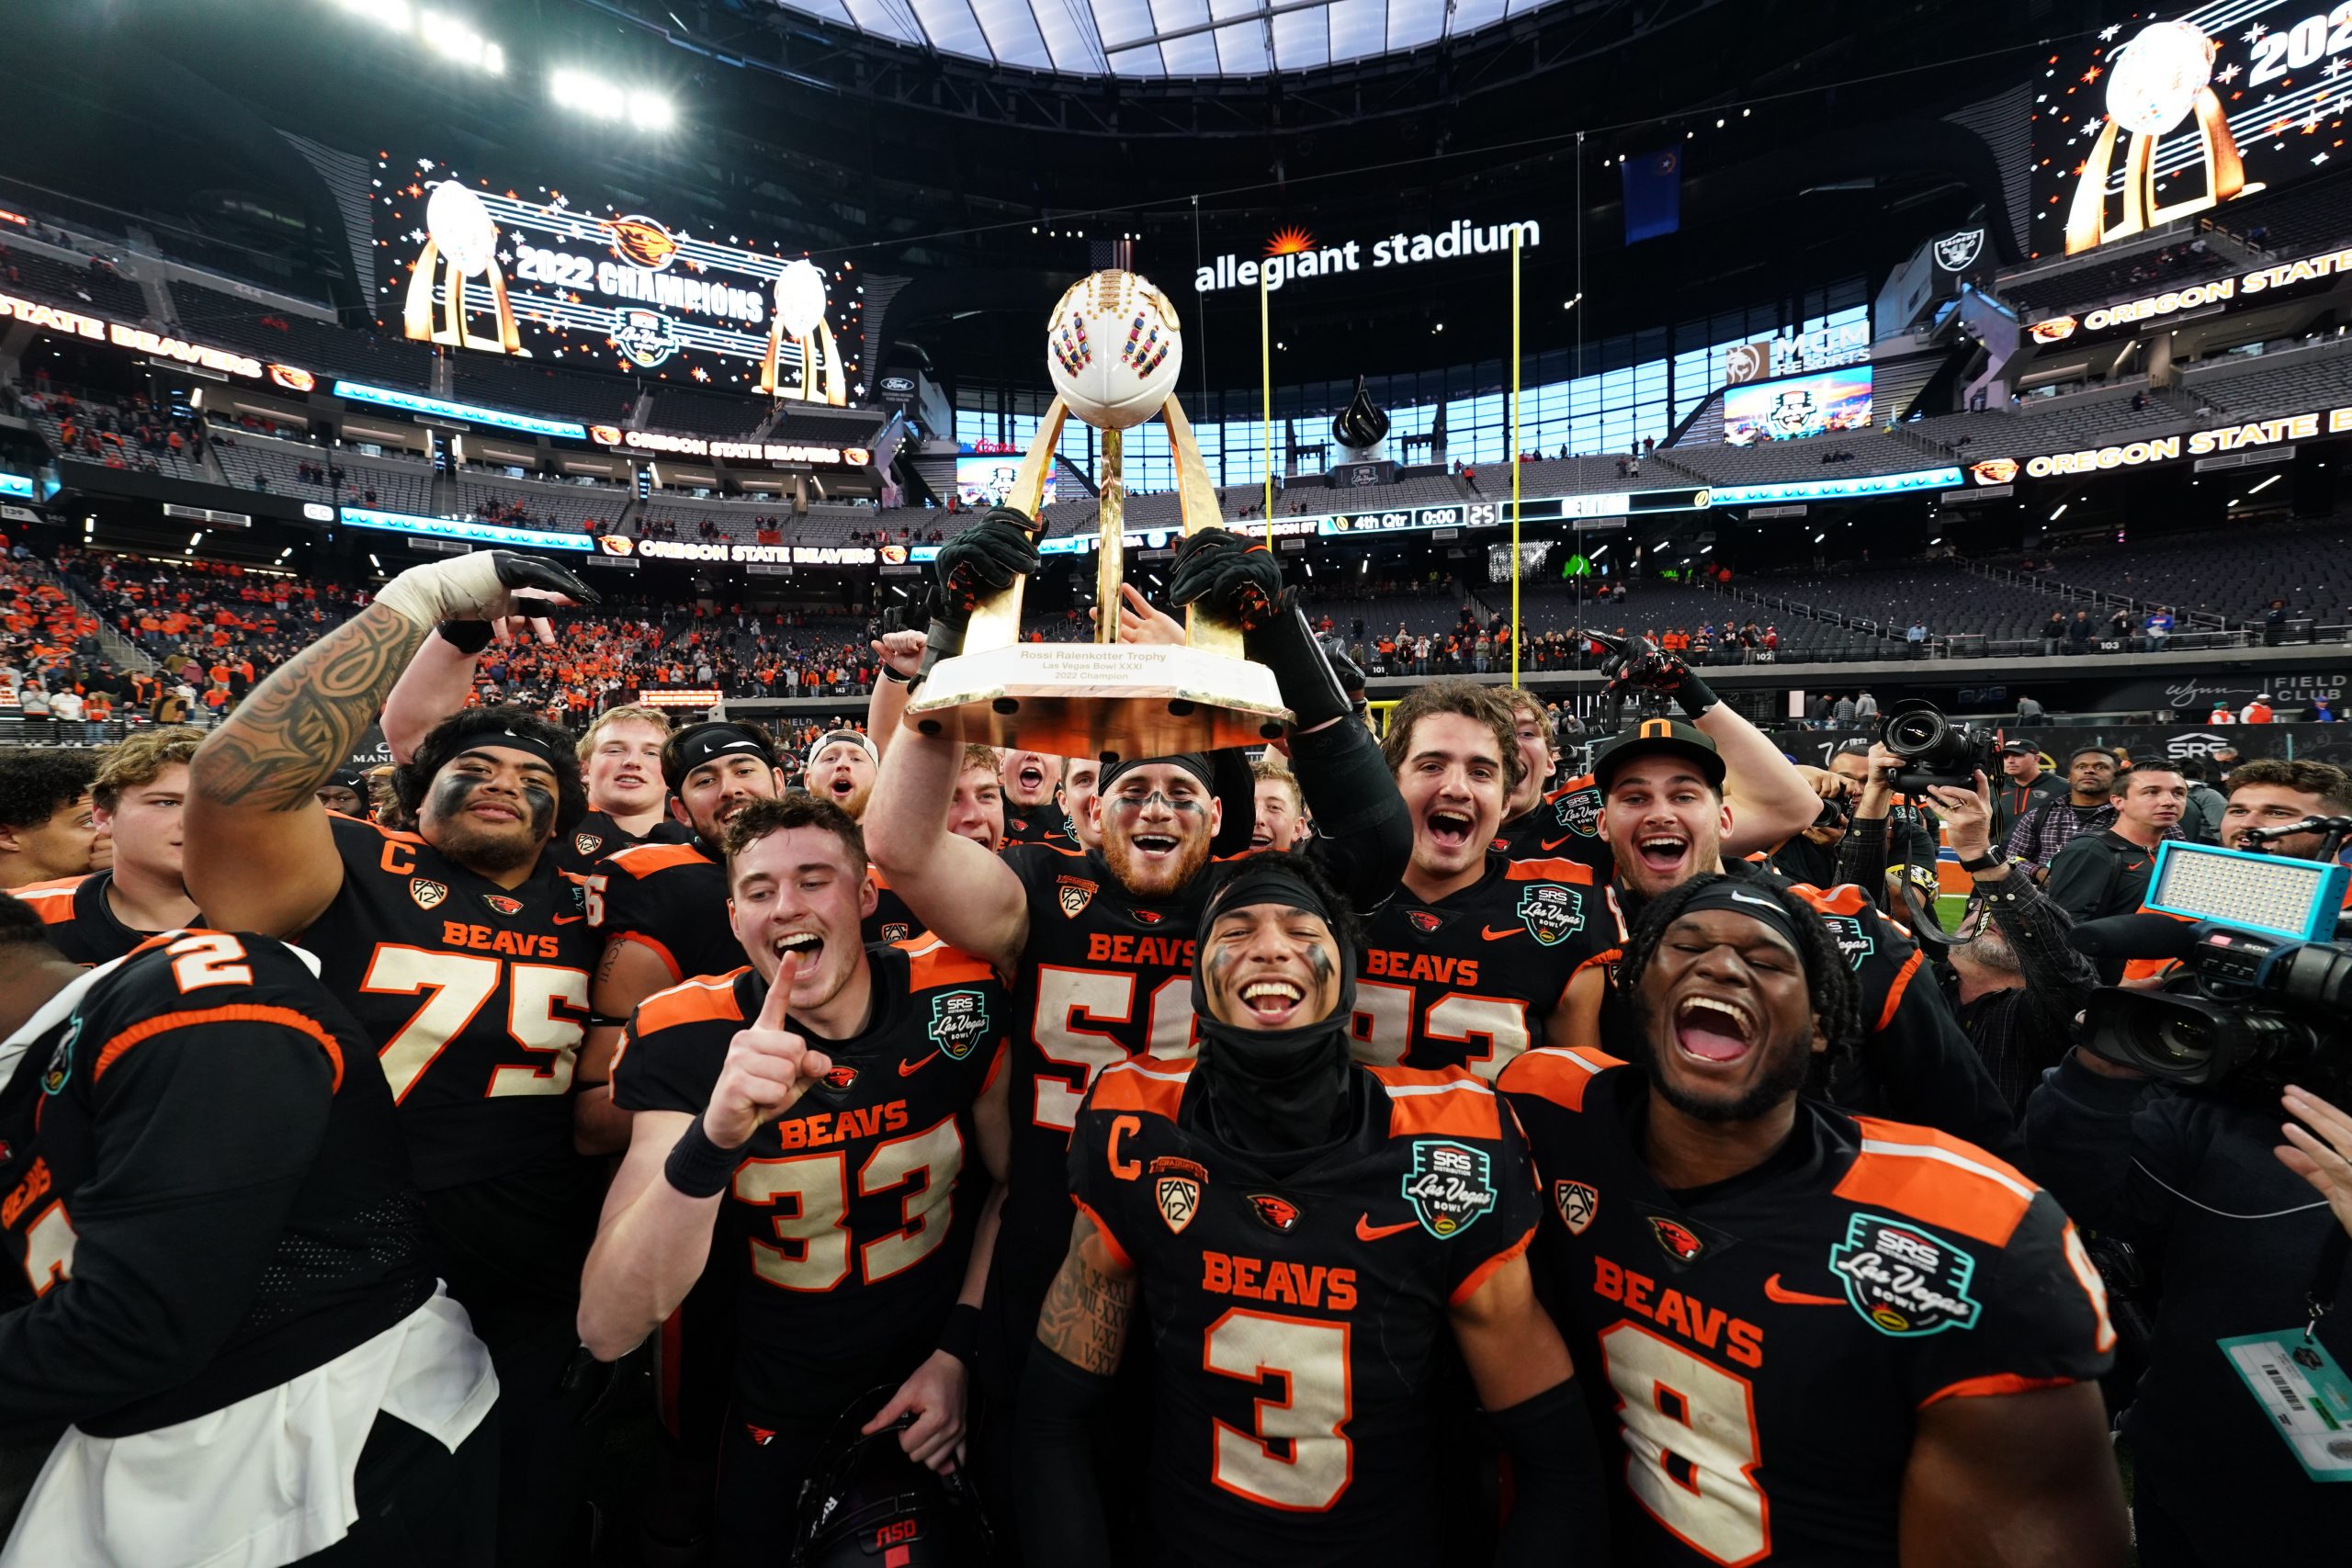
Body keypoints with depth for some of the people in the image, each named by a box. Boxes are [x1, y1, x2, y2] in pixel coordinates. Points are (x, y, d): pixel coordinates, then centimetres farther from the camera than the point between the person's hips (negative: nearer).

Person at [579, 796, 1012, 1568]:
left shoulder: (960, 998, -19)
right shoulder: (687, 1041, -21)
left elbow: (1014, 1179, -2)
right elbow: (606, 1332, -28)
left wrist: (962, 1348, -9)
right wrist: (712, 1141, -45)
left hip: (943, 1376, 1)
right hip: (783, 1414, 0)